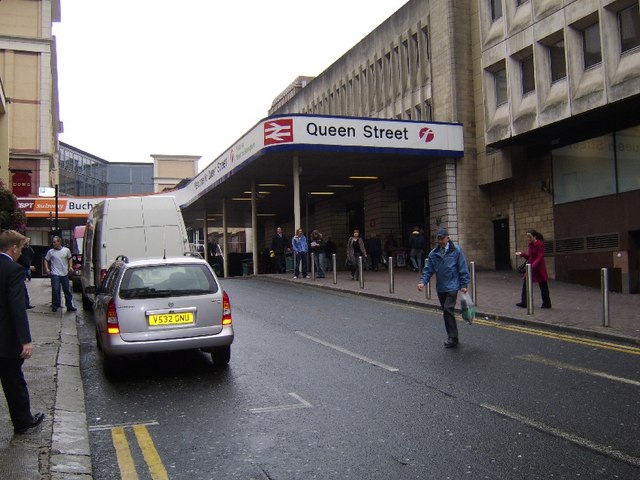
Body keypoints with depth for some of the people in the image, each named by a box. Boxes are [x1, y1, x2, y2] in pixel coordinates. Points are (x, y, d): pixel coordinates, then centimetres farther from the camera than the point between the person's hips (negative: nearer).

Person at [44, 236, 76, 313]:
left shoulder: (66, 250, 2)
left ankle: (69, 305, 14)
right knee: (55, 290, -5)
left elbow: (69, 259, 15)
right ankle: (55, 305, 8)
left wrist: (70, 266, 2)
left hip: (65, 274, 1)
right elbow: (46, 260, 7)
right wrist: (47, 268, -6)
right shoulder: (50, 251, -1)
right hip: (55, 274, -1)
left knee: (67, 290, 7)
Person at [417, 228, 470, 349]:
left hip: (452, 287, -5)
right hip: (440, 288, 5)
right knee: (446, 312, 12)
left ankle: (452, 338, -9)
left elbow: (463, 269, -4)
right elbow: (428, 269, 4)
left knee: (448, 309, -16)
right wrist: (422, 282, -11)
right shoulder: (433, 253, 6)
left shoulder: (456, 251, -5)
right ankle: (451, 337, 24)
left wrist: (464, 285, -8)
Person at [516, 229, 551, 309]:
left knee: (543, 286, 3)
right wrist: (522, 254, 1)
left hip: (538, 268, -8)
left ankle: (547, 303, 14)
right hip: (531, 267, 8)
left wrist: (533, 265, -29)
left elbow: (540, 257, -19)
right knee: (525, 284, 3)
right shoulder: (531, 245, 11)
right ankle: (524, 302, 8)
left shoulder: (540, 244, -13)